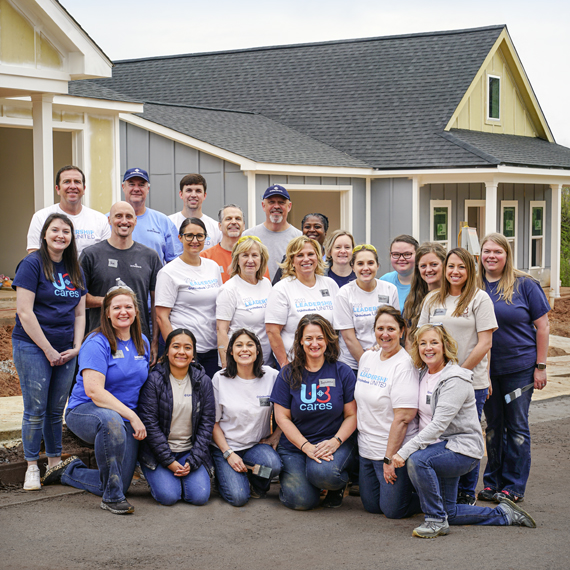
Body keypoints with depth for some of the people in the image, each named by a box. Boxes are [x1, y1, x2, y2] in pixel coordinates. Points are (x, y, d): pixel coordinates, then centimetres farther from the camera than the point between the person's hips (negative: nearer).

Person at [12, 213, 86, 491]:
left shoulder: (75, 270, 12)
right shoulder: (32, 264, -7)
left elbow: (79, 313, 16)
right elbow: (24, 312, -12)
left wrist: (76, 348, 2)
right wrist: (48, 350, -12)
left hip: (65, 351, 5)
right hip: (32, 346, -5)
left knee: (57, 410, 10)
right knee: (36, 409, -2)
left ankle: (55, 463, 20)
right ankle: (32, 467, 9)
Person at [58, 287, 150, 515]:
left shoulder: (142, 343, 8)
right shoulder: (97, 343, -13)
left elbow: (146, 383, 20)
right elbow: (94, 391, -23)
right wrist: (132, 416, -26)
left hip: (126, 419, 6)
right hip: (85, 411, -6)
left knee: (119, 485, -3)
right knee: (111, 421, -43)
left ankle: (73, 472, 30)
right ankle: (112, 497, -27)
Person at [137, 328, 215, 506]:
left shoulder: (203, 381, 2)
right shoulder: (154, 380, -7)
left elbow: (207, 423, 1)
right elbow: (149, 423, -10)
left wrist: (192, 462, -9)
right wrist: (169, 461, -15)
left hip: (190, 450, 2)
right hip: (158, 451, -2)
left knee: (200, 496, -19)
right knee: (168, 496, -23)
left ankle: (183, 477, 12)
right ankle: (163, 478, 10)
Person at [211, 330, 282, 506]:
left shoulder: (271, 376, -5)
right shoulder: (220, 379, -6)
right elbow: (214, 423, -1)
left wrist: (273, 439, -7)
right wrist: (228, 454, -10)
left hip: (258, 445, 1)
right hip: (226, 445, -1)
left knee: (273, 464, -33)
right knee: (238, 498, -20)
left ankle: (257, 484, 4)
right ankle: (223, 475, 15)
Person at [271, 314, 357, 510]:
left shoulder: (342, 372, 0)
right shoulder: (288, 375, 1)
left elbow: (352, 415, 1)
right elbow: (282, 417, -1)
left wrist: (336, 441, -17)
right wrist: (306, 446, -13)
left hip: (335, 443, -1)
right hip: (295, 445, 1)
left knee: (322, 472, -35)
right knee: (301, 501, -20)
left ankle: (340, 483, 3)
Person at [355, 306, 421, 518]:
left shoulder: (404, 365, -17)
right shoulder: (367, 358, 7)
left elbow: (403, 418, -21)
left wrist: (389, 458, -22)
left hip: (394, 449, -8)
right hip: (367, 448, 8)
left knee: (393, 509, -4)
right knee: (371, 505, 13)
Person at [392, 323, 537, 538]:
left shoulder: (456, 380, -19)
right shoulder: (423, 375, 6)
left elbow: (439, 425, -27)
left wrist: (405, 451, -30)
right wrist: (404, 449, 1)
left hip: (463, 449, -9)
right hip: (438, 447, 9)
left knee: (417, 460, -34)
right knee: (448, 512, 11)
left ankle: (436, 521, -20)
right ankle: (504, 513, 26)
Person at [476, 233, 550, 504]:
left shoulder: (524, 285, -4)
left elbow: (542, 326, -3)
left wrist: (540, 367, -7)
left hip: (520, 368, -3)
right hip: (486, 368, 3)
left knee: (517, 427, 2)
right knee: (493, 426, 11)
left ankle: (514, 486, 10)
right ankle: (492, 481, 20)